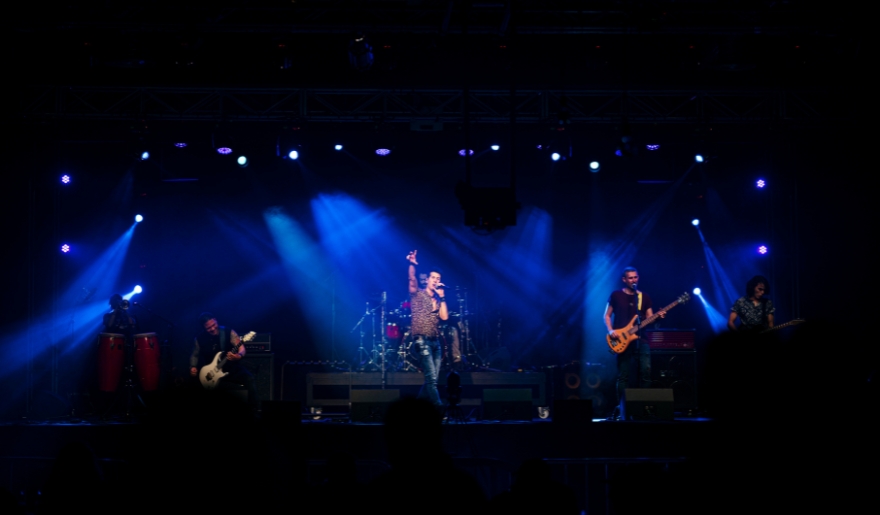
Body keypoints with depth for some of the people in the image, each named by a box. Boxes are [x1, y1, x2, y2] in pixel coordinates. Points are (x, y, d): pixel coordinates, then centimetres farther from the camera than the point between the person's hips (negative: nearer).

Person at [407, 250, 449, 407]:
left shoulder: (439, 300, 18)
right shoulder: (418, 295, 4)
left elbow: (444, 317, 3)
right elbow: (412, 281, -16)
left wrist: (442, 297, 2)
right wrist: (412, 265, -31)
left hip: (435, 341, 7)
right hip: (422, 340, -7)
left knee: (431, 380, 8)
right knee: (432, 379, -15)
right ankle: (439, 409, -20)